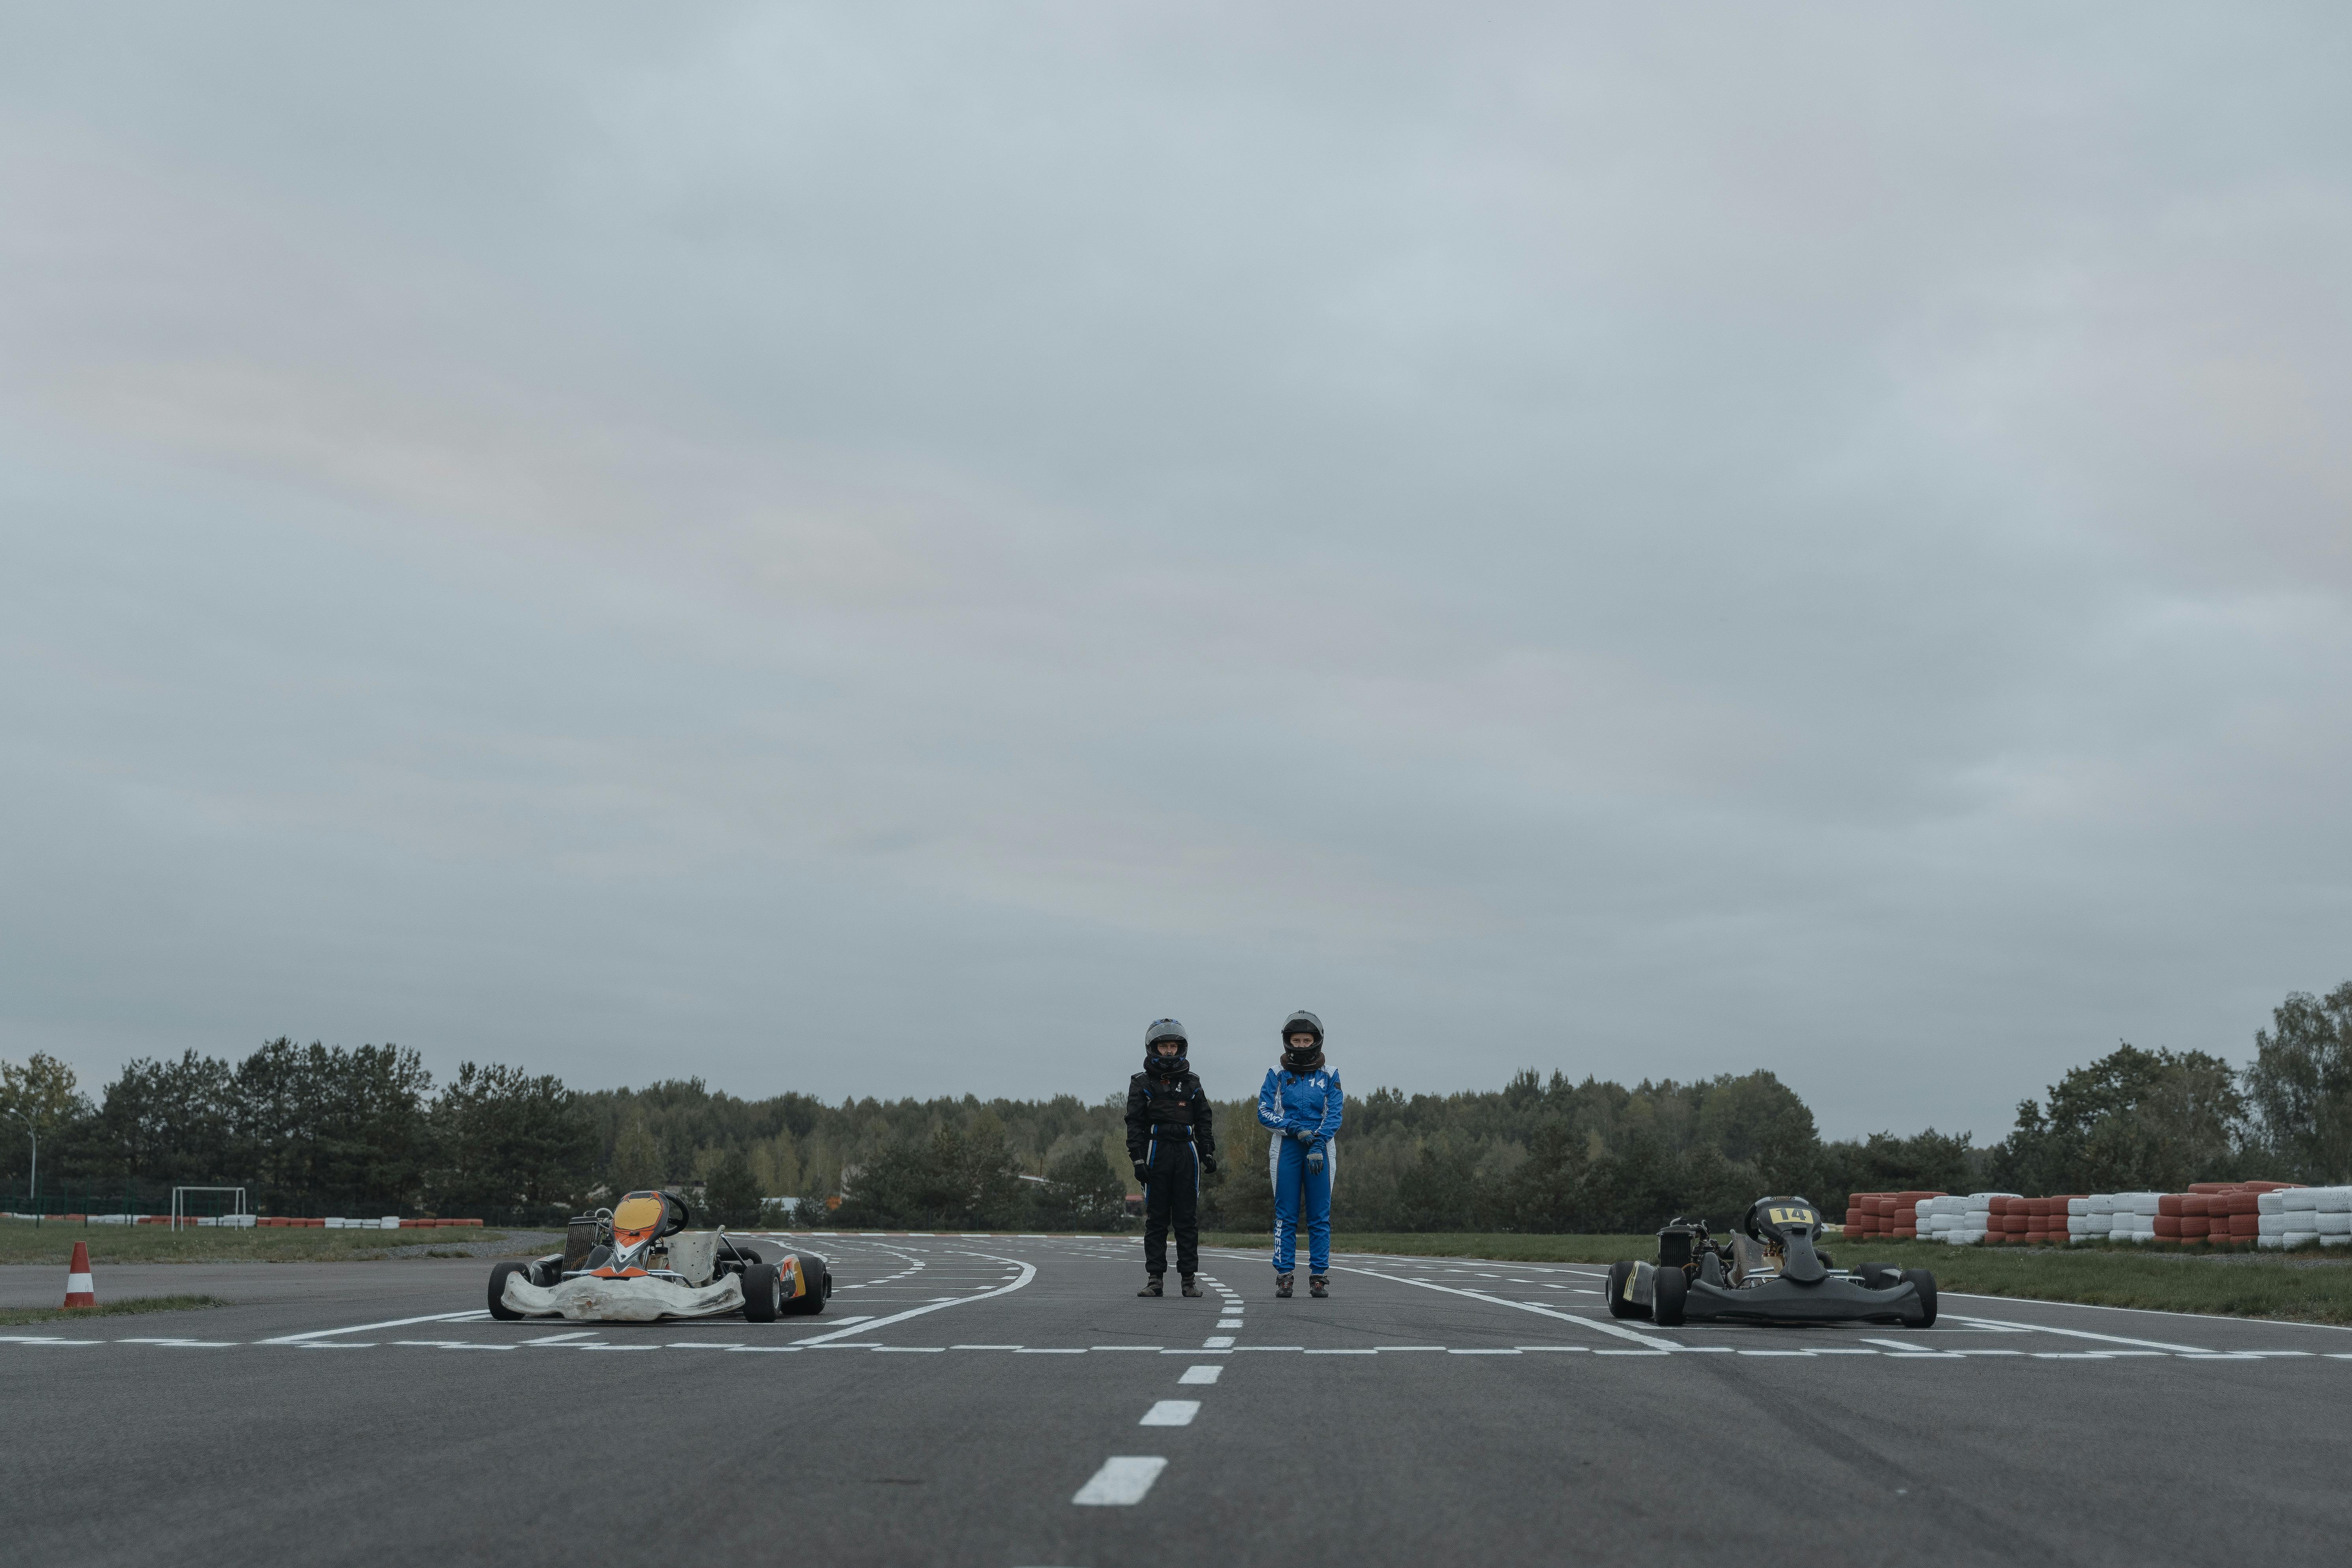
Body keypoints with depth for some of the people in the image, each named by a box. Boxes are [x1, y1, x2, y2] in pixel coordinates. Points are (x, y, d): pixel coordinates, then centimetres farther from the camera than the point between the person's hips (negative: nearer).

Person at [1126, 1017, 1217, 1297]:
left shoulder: (1192, 1083, 14)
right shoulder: (1142, 1084, 7)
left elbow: (1205, 1121, 14)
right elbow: (1135, 1124, 1)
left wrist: (1208, 1153, 4)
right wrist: (1138, 1159, -8)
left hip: (1187, 1153, 2)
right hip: (1157, 1151, -2)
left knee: (1187, 1219, 2)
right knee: (1156, 1219, 0)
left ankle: (1189, 1279, 4)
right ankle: (1155, 1279, 2)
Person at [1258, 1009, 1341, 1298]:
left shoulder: (1329, 1076, 7)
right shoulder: (1277, 1075, 6)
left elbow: (1334, 1116, -1)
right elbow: (1264, 1112, -2)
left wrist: (1318, 1145, -15)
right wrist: (1296, 1129, -15)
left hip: (1320, 1149, 0)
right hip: (1286, 1148, 0)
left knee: (1320, 1217, 0)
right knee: (1286, 1216, 0)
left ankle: (1319, 1275, 4)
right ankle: (1284, 1275, 4)